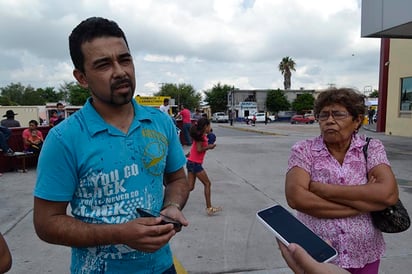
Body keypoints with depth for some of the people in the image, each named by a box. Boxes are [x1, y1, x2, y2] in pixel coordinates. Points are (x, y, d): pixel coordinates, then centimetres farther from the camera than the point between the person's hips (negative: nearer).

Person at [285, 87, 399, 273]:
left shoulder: (372, 148, -4)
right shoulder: (304, 150, -8)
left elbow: (388, 194, -20)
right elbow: (296, 197, -23)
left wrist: (323, 190, -20)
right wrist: (364, 204, -19)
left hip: (364, 257, 1)